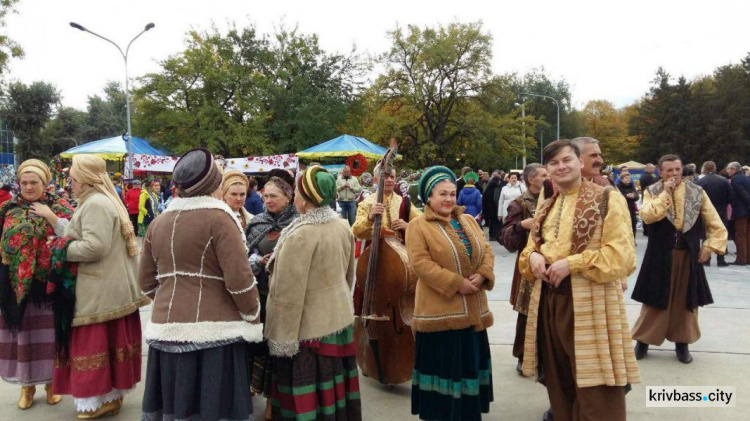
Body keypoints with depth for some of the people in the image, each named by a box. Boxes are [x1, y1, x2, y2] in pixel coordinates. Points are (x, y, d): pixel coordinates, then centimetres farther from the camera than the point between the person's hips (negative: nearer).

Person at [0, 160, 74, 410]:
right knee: (22, 334, 9)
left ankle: (51, 382, 22)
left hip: (48, 283, -2)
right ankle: (27, 384, 24)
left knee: (48, 334, 7)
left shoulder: (57, 208, 0)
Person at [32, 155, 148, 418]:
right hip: (106, 287, 11)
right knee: (109, 343, 16)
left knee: (96, 346, -1)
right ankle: (111, 395, 25)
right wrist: (51, 217, 17)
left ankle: (99, 400, 9)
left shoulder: (96, 204, -17)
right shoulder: (101, 201, 17)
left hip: (100, 291, -11)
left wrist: (61, 248, -12)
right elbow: (76, 234, 18)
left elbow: (94, 246, -25)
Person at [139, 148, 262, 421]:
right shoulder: (219, 218, -11)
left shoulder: (159, 222, 9)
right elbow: (239, 280, -16)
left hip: (167, 328, 7)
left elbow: (147, 281, 14)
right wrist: (253, 318, -1)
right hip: (211, 330, -6)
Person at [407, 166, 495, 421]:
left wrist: (482, 275, -12)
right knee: (444, 366, 3)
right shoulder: (418, 226, -8)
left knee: (469, 363, 16)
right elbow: (421, 264, -18)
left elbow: (486, 250, 8)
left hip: (472, 310, 6)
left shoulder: (468, 221, 12)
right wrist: (456, 283, -20)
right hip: (440, 310, -6)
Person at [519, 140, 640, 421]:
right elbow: (531, 248, 23)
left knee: (595, 392, -2)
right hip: (549, 301, 7)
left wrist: (571, 263, -19)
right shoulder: (546, 207, 16)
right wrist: (533, 256, -1)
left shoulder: (606, 198, -5)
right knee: (559, 383, 16)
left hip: (590, 304, -6)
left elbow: (621, 255, -13)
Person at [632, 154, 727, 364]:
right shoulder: (652, 192, -2)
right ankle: (643, 340, 17)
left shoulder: (697, 192, 2)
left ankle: (682, 343, 24)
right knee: (655, 300, 4)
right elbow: (646, 216, -21)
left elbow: (716, 224, 6)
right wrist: (665, 193, -18)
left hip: (688, 255, 2)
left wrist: (710, 246, -5)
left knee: (685, 301, 10)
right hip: (660, 256, -2)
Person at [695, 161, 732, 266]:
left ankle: (706, 260, 6)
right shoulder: (724, 181, -2)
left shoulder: (699, 182, -8)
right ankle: (721, 260, 7)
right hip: (721, 212, 1)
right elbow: (731, 196, -3)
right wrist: (723, 204, 11)